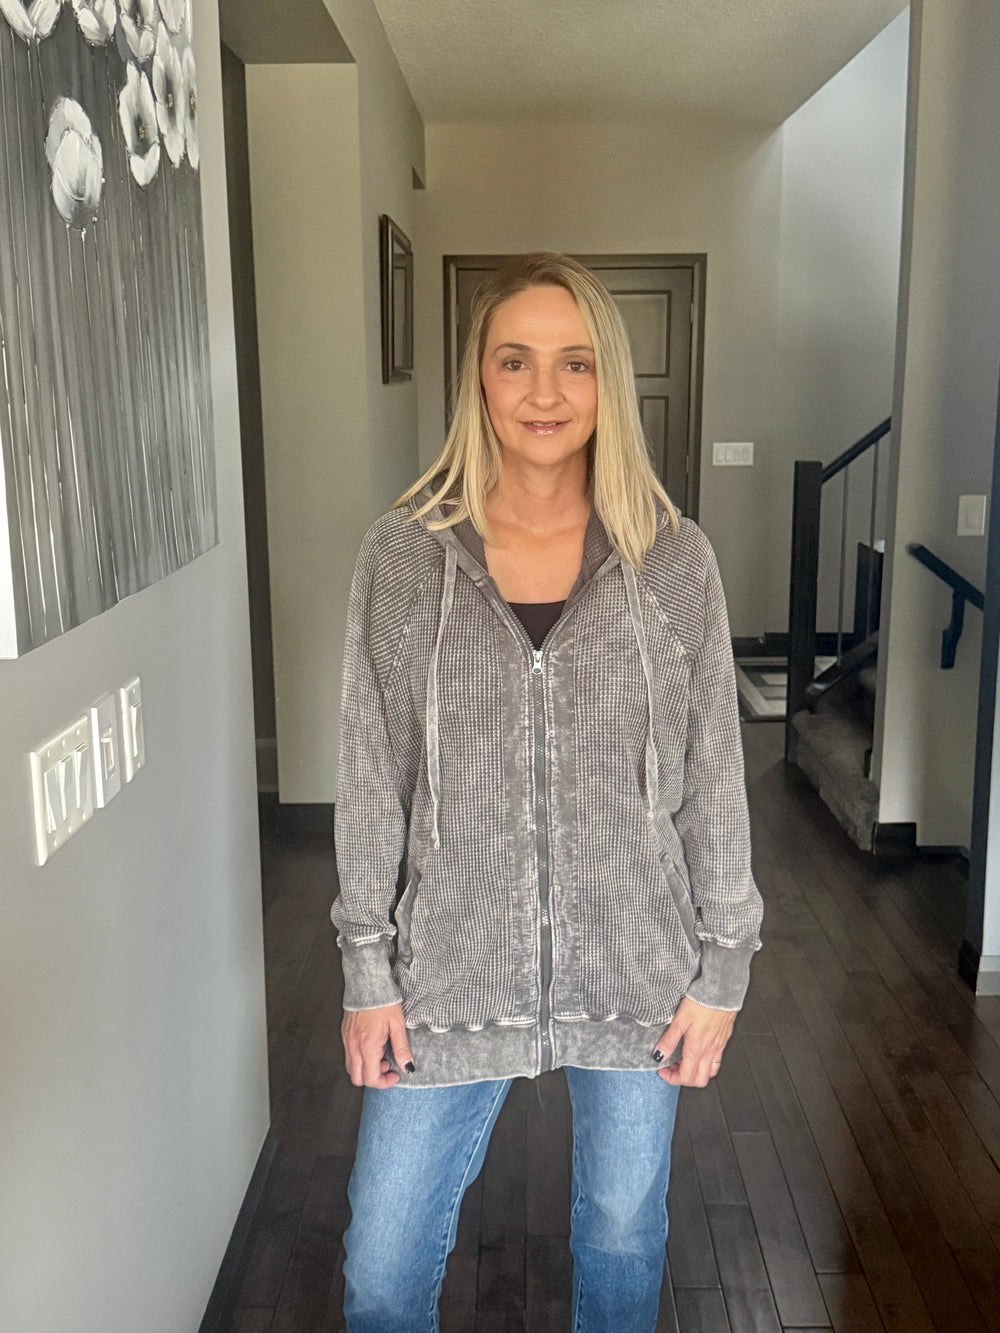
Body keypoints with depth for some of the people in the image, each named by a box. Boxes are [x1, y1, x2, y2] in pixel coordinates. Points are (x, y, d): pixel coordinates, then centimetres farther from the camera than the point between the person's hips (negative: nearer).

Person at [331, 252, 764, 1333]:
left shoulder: (675, 563, -6)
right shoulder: (401, 556, -7)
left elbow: (714, 778, -1)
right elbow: (370, 780, -3)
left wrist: (723, 965, 0)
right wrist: (366, 969, -2)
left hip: (636, 966, 1)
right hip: (450, 970, 0)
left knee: (623, 1234, 22)